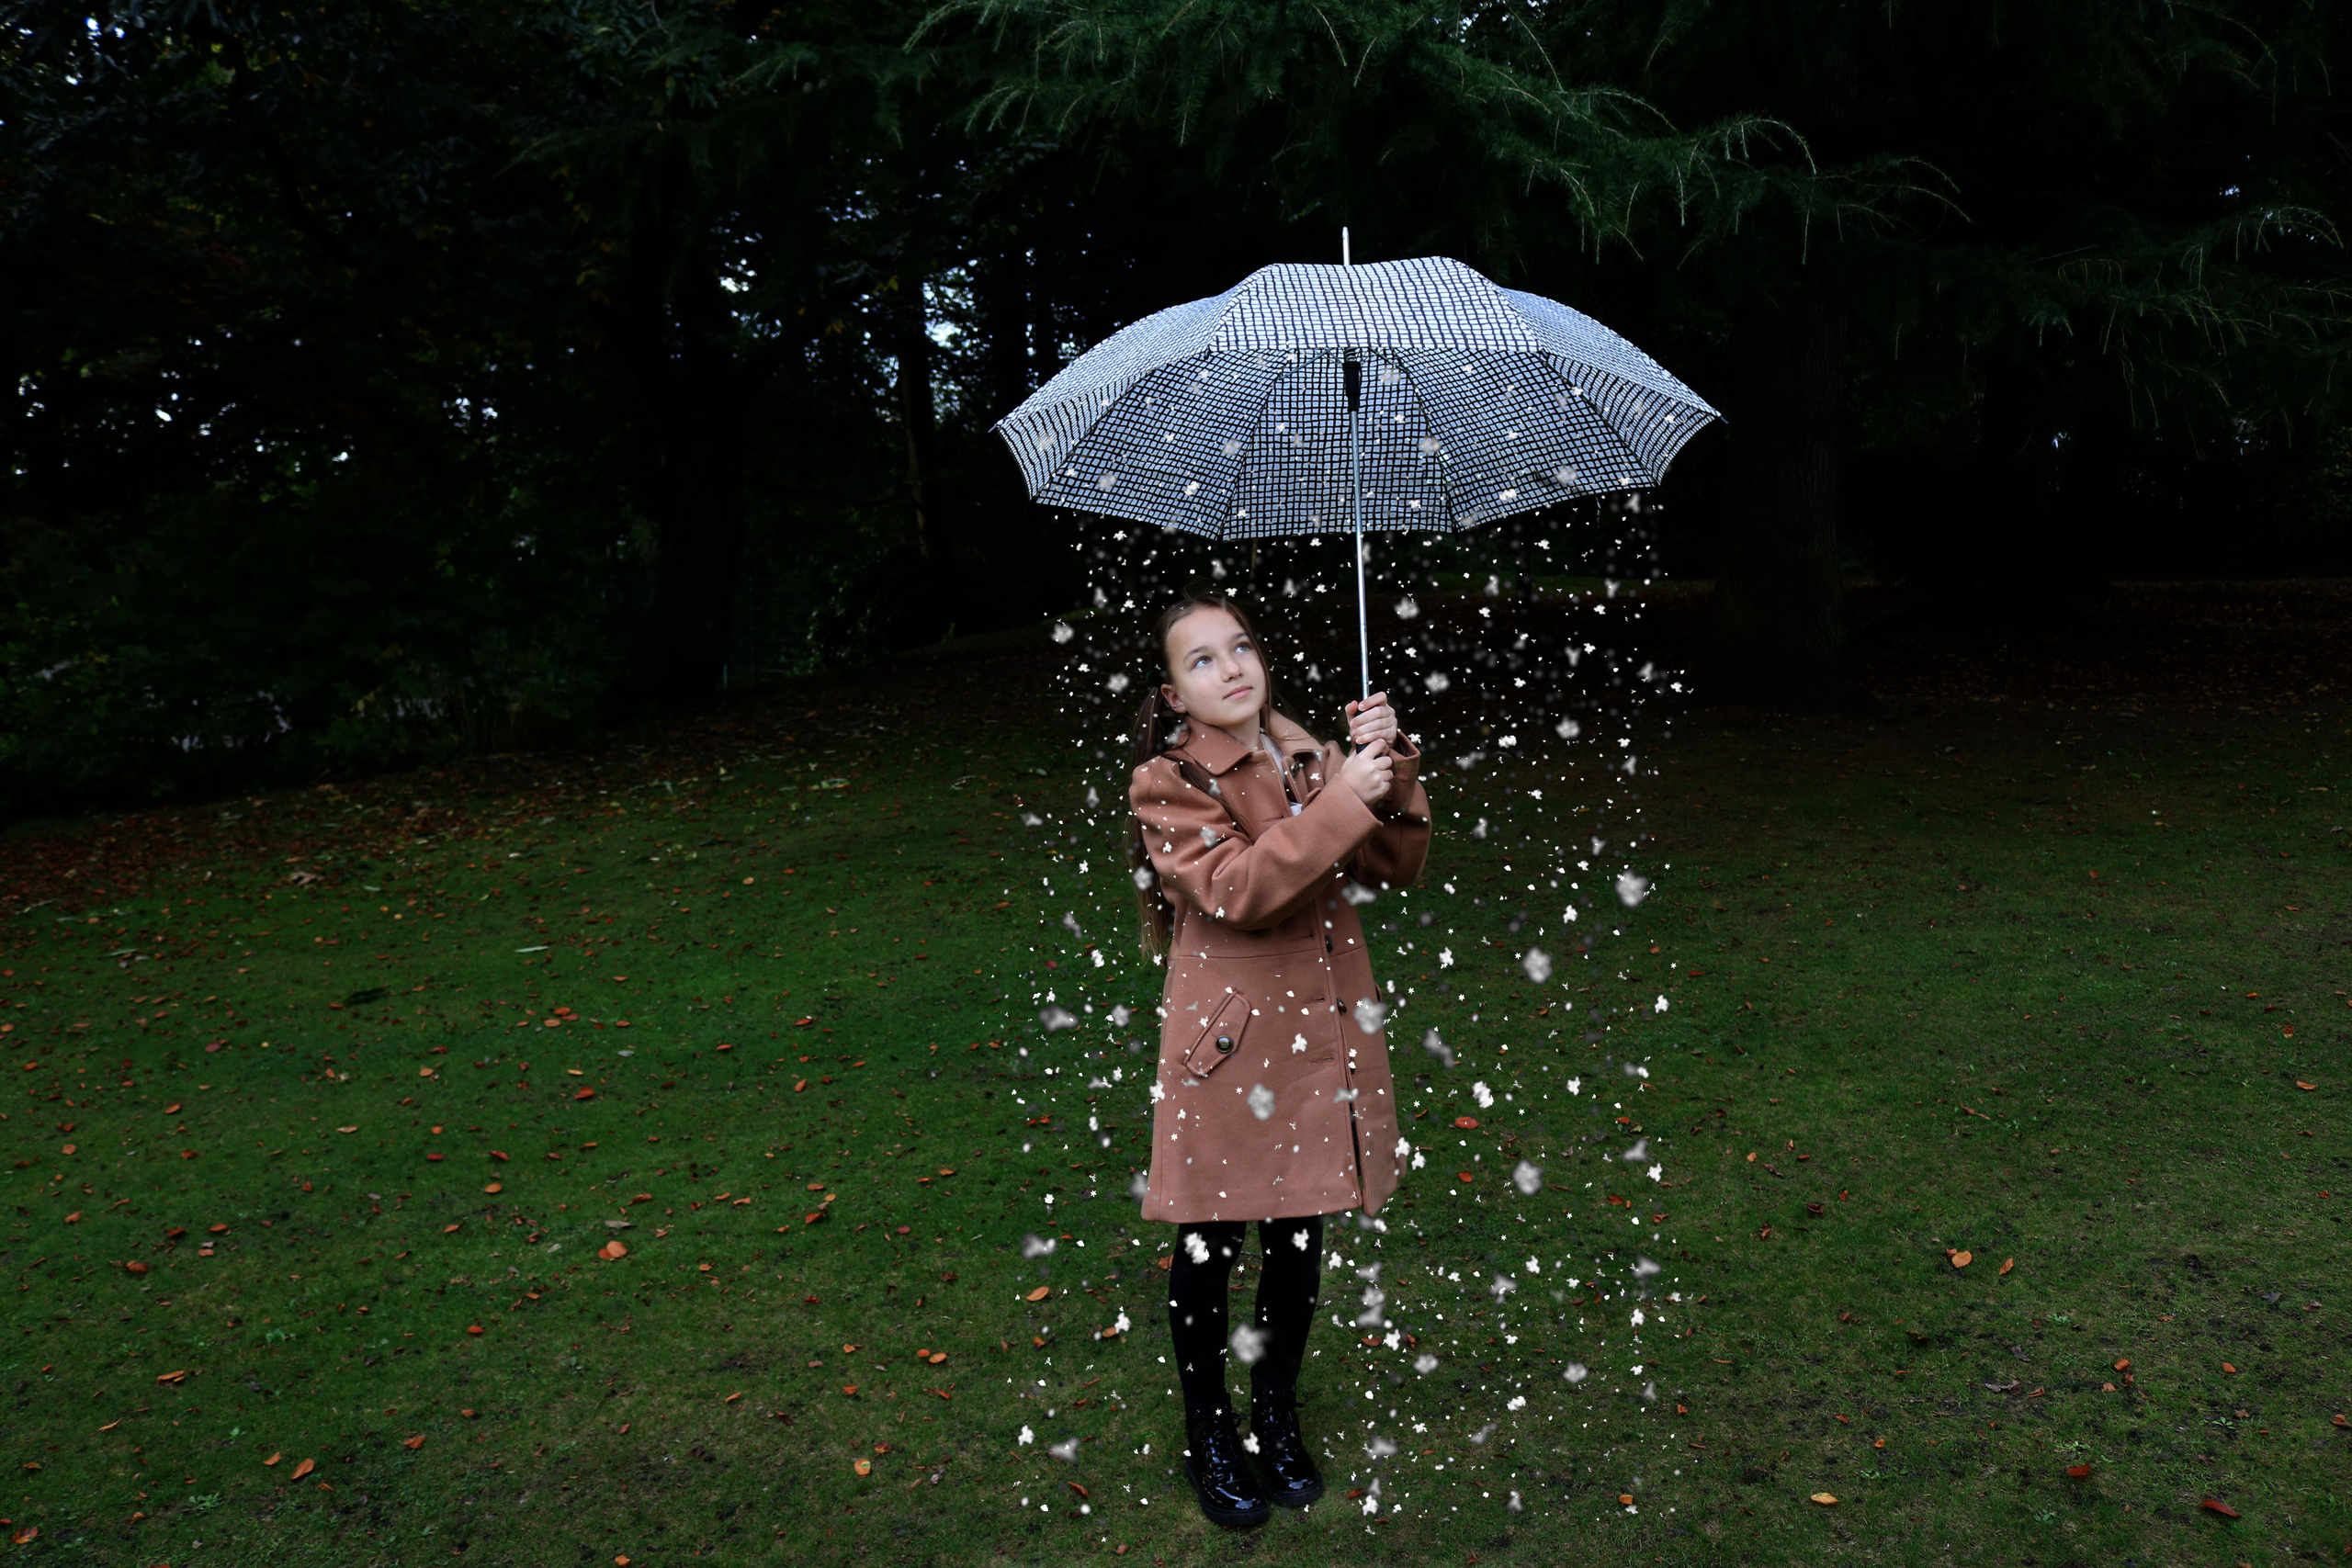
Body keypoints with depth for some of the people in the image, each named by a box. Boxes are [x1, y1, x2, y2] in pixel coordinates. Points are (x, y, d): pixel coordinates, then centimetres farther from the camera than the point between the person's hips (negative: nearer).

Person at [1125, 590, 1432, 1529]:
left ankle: (1277, 1417, 37)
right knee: (1209, 1245, 7)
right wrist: (1341, 801, -26)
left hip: (1319, 1029, 5)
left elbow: (1395, 866, 0)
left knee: (1300, 1236, 15)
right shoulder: (1168, 782, -8)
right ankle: (1209, 1437, 29)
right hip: (1226, 1037, -5)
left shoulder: (1311, 757, 8)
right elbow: (1238, 890, -23)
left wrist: (1390, 770, -15)